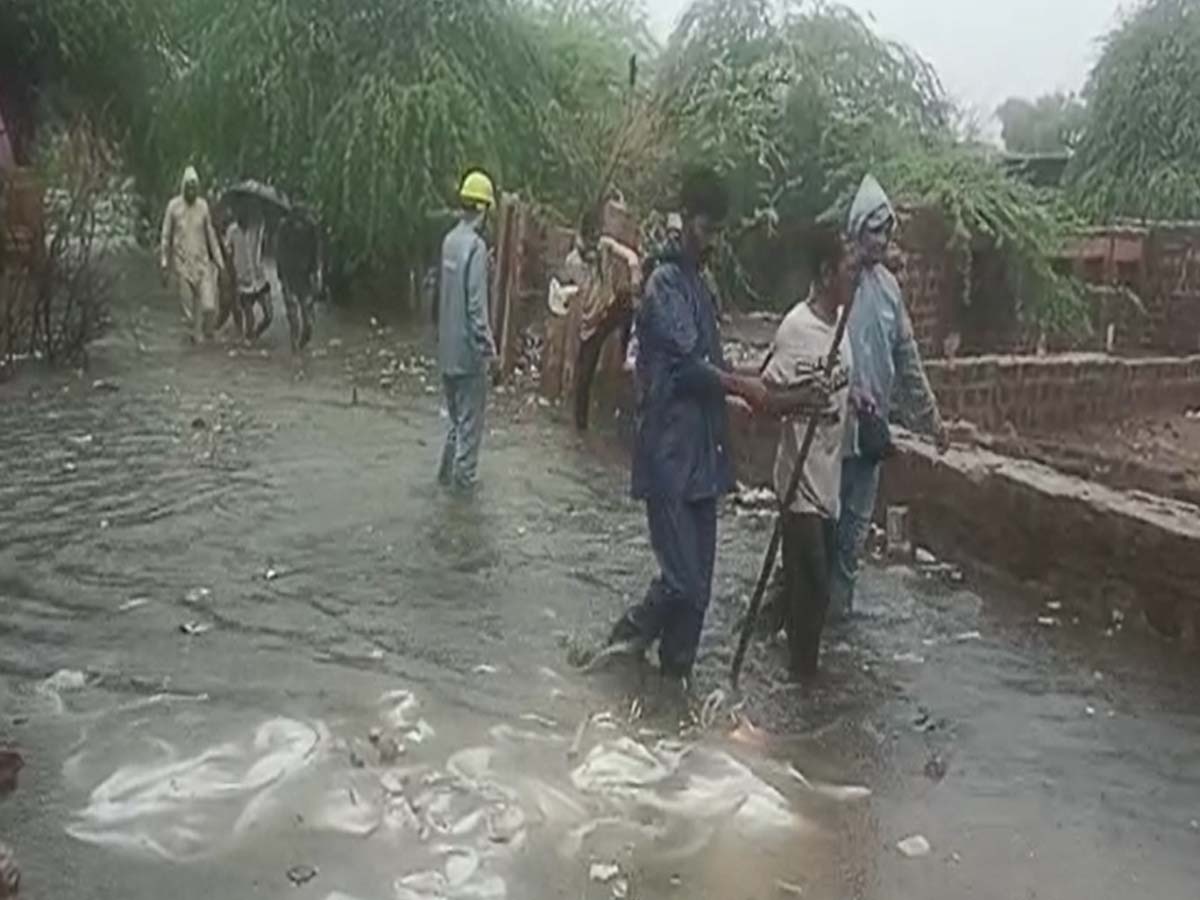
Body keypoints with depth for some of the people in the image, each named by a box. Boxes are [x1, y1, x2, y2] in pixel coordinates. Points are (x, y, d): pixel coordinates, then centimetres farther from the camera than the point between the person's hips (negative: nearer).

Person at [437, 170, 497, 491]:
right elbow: (477, 304, -21)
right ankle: (463, 476, 11)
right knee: (471, 419, 5)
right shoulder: (476, 246, -18)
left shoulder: (449, 240, 5)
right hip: (468, 348, -8)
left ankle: (448, 470, 26)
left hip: (447, 346, 8)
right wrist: (488, 346, -14)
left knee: (457, 415, 19)